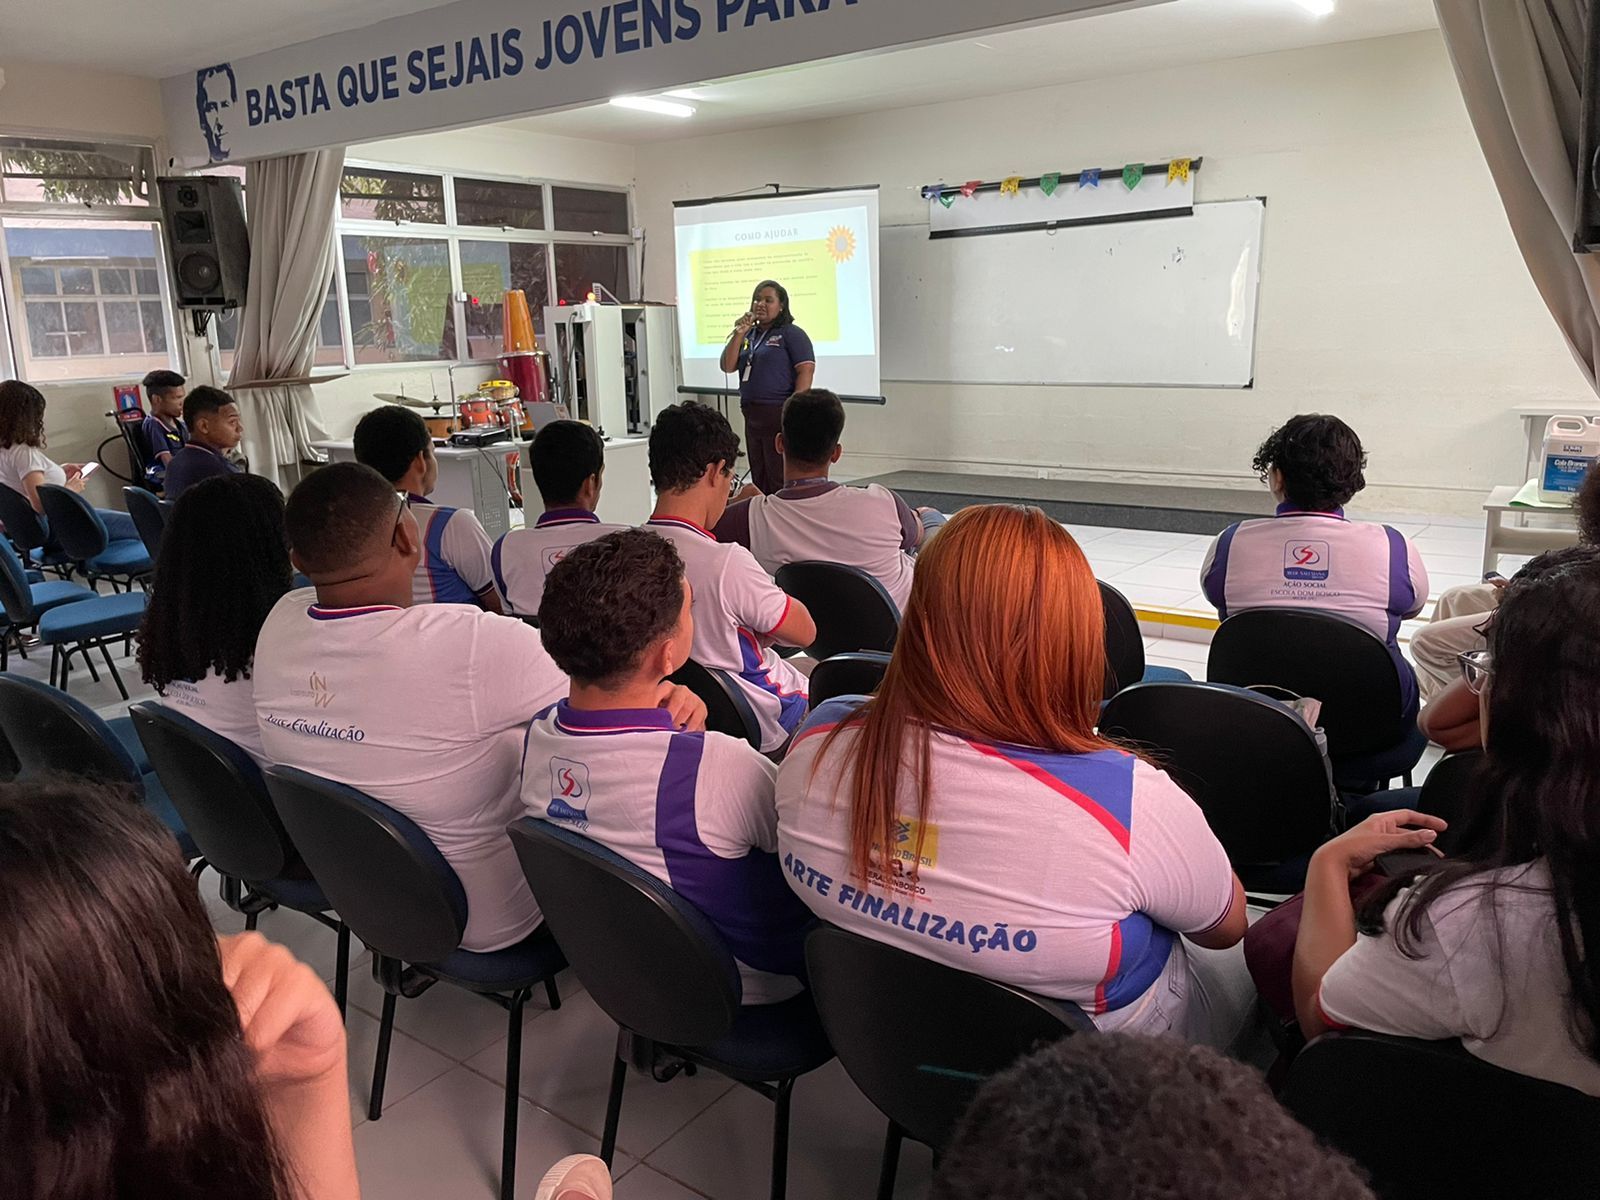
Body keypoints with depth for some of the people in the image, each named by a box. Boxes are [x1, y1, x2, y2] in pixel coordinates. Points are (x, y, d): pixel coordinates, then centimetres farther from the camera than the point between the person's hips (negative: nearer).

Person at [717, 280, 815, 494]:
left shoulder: (791, 333, -3)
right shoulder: (749, 335, 16)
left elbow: (806, 370, -11)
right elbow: (728, 367, 9)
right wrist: (738, 334, -3)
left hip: (779, 414, -7)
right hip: (752, 415, 7)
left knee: (780, 482, -6)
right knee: (758, 480, 13)